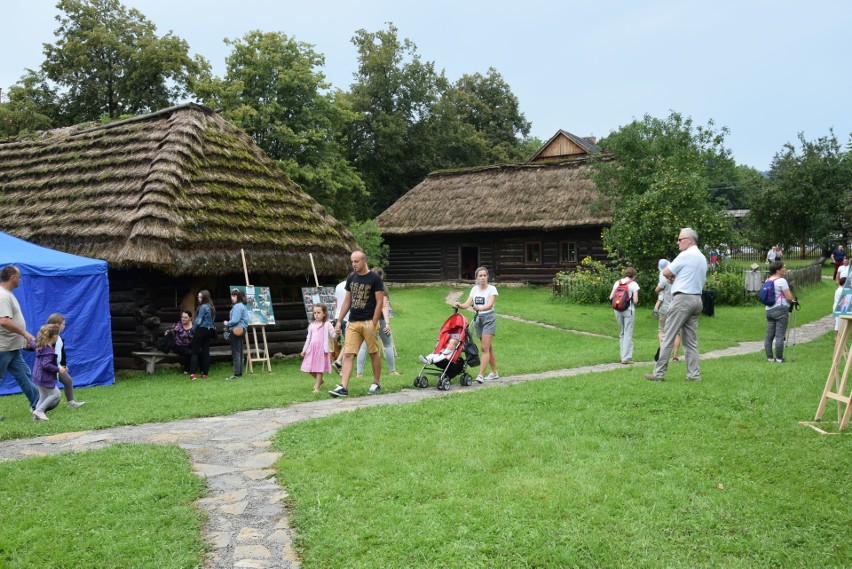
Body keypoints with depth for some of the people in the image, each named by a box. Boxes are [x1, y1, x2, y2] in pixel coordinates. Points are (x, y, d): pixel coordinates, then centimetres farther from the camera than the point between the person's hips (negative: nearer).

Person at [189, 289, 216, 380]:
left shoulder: (203, 307, -13)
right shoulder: (212, 307, 11)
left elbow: (198, 320, -15)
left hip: (201, 329, -7)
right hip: (210, 330, 8)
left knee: (194, 351, -3)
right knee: (206, 351, 8)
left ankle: (193, 373, -12)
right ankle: (205, 373, 9)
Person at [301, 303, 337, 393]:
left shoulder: (327, 324, 0)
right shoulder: (312, 325, 13)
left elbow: (333, 335, -5)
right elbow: (308, 338, 17)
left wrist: (337, 333, -27)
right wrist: (304, 350, 15)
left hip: (322, 349, -5)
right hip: (312, 348, 5)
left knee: (319, 368, -4)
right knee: (309, 369, 7)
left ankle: (317, 387, 3)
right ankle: (319, 380, 31)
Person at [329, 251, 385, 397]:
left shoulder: (375, 279, -5)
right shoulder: (351, 278, 12)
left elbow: (380, 302, -7)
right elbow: (347, 301, 16)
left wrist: (373, 324, -13)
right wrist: (339, 321, 10)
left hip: (369, 322, -5)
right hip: (353, 323, 5)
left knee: (373, 353, 5)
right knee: (348, 354, -4)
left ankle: (376, 383, 20)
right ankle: (343, 387, -7)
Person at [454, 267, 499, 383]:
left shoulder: (492, 289, -8)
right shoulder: (474, 289, 8)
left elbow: (490, 305, -23)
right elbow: (467, 303, -3)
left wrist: (479, 308, -42)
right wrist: (460, 305, -24)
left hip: (489, 318, -5)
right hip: (478, 319, 6)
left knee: (485, 348, -12)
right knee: (489, 348, 13)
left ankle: (480, 375, -15)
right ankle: (495, 372, 24)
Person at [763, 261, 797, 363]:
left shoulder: (767, 281, 12)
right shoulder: (781, 281, -11)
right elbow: (789, 297, -14)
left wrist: (789, 301, 19)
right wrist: (792, 301, 9)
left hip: (769, 310, 8)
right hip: (781, 310, -8)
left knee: (769, 336, 8)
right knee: (780, 336, -4)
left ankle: (769, 357, 11)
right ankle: (779, 358, -1)